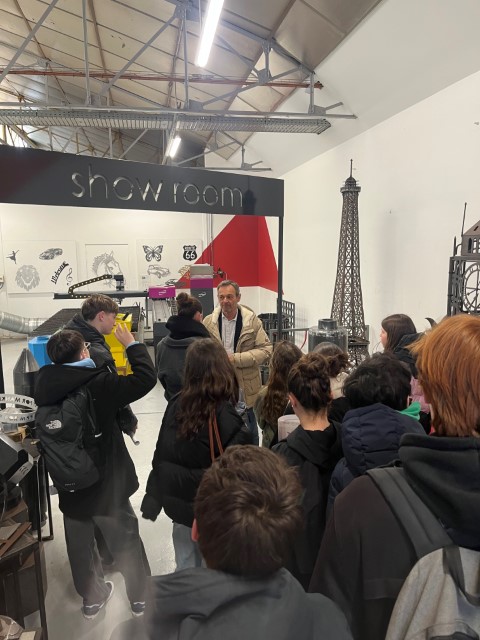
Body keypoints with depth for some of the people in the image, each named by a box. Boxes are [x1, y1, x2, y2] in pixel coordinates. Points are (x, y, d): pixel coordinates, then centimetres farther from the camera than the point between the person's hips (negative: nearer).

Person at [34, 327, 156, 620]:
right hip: (106, 483, -4)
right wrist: (131, 344, -14)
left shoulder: (45, 385, -10)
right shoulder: (99, 384, -26)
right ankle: (140, 596, 33)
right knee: (126, 540, 16)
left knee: (80, 544, 23)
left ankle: (92, 596, 43)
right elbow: (146, 378, -25)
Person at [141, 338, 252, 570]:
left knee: (186, 569, 23)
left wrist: (153, 499, 12)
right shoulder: (226, 417, -24)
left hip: (178, 504, 5)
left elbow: (160, 457, 1)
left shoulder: (176, 405, -10)